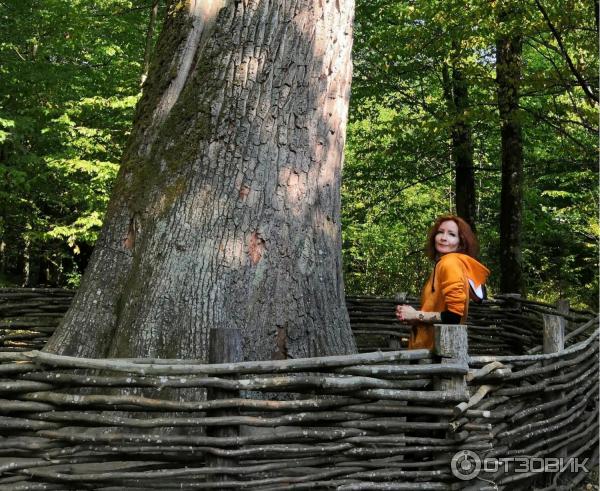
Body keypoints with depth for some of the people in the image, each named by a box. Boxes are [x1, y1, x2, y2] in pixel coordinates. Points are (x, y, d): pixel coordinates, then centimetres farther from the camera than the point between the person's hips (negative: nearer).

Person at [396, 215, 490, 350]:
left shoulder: (450, 263, -13)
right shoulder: (441, 264, 12)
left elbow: (454, 316, -18)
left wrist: (416, 315, -10)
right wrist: (411, 315, 0)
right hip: (430, 346, 8)